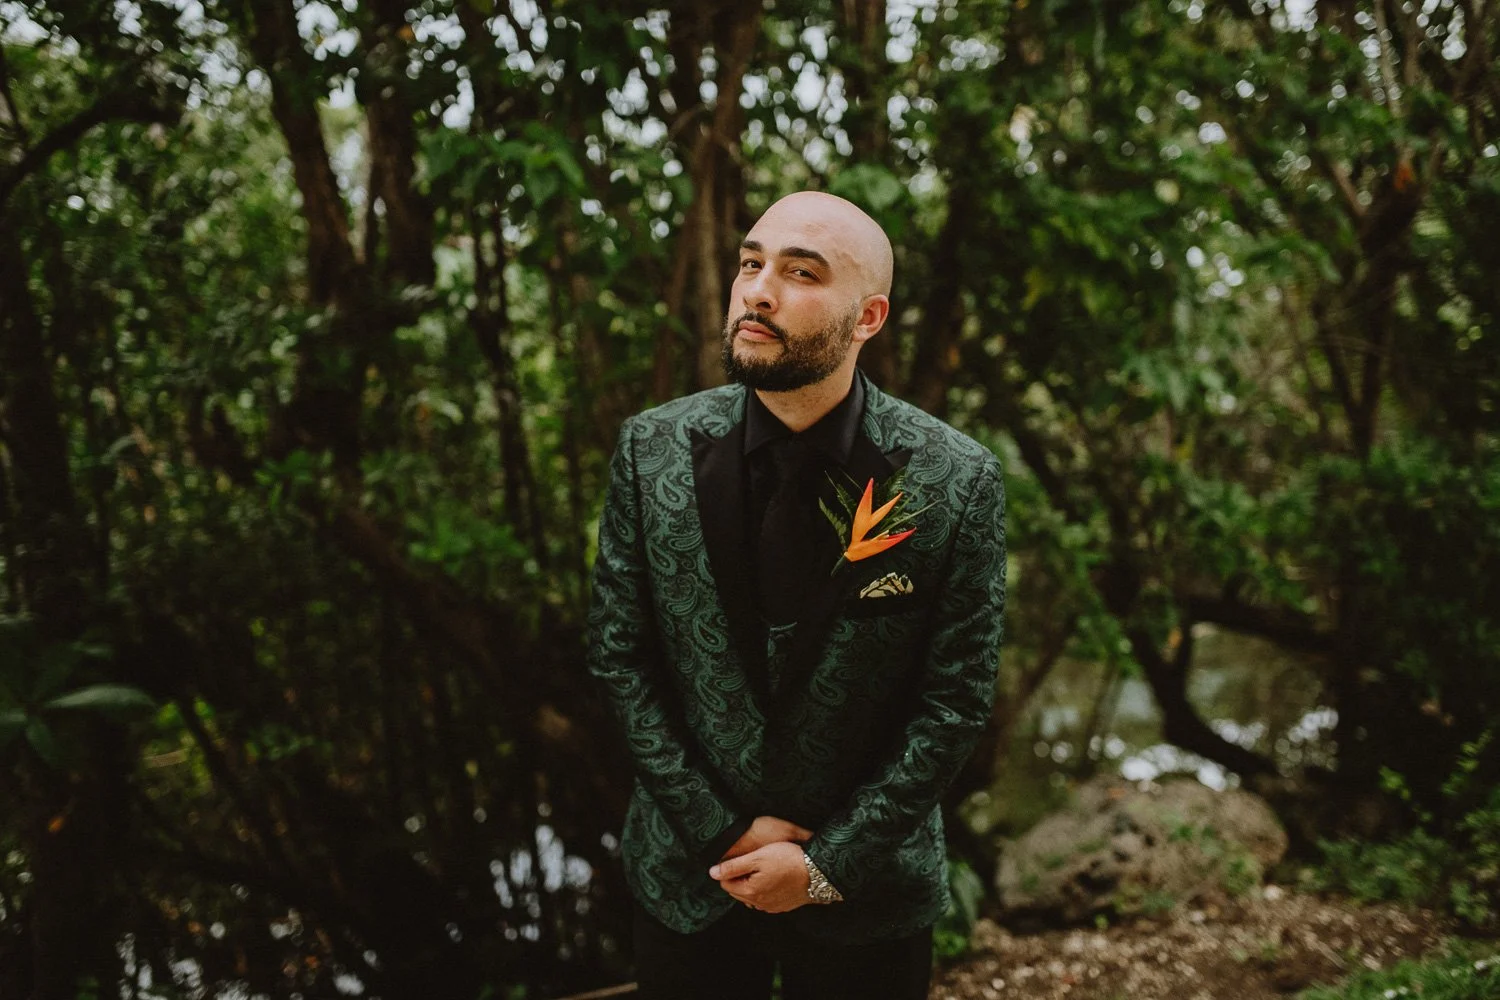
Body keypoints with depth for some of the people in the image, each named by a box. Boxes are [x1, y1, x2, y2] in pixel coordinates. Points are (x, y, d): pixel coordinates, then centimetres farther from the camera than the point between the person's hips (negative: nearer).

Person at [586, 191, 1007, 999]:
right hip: (686, 873, 2)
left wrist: (829, 863, -12)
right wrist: (723, 832, -9)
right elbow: (618, 654, -4)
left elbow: (955, 699, -10)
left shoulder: (957, 483, -14)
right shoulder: (652, 449, -8)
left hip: (866, 888, -1)